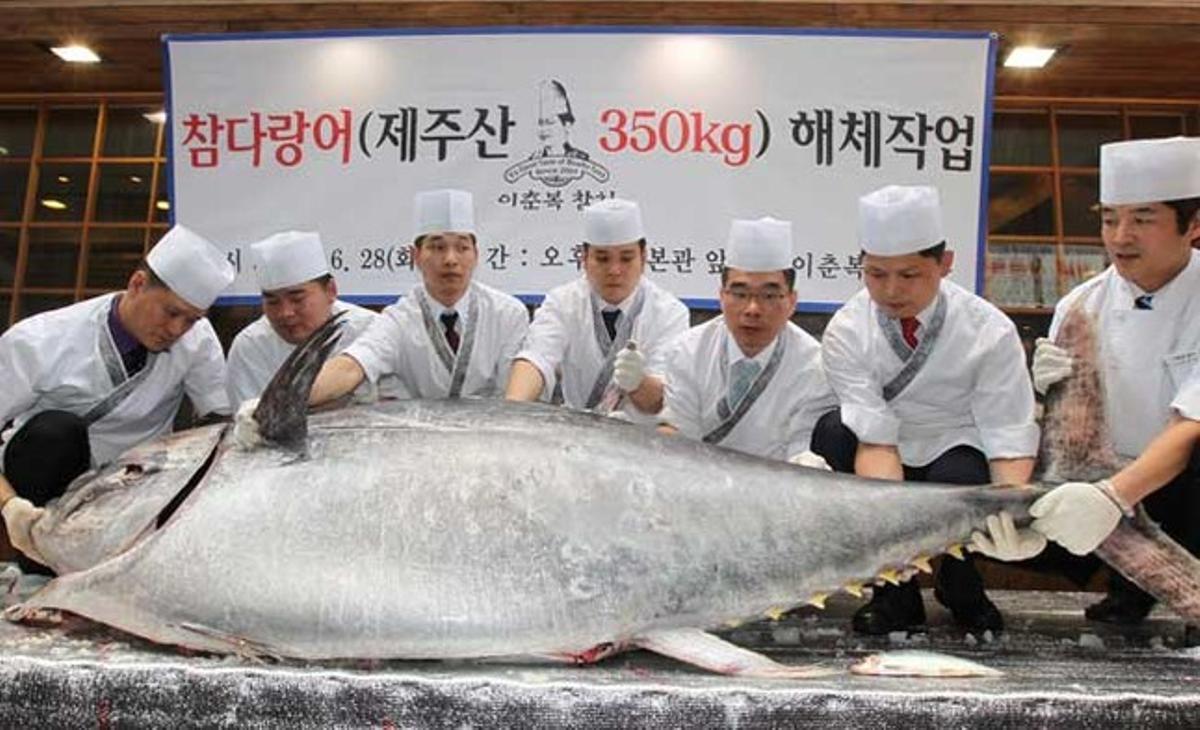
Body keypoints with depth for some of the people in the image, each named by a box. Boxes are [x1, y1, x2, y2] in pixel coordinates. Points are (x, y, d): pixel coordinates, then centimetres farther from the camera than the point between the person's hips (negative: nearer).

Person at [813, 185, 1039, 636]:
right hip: (885, 473, 1)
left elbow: (1011, 442, -19)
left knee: (959, 477, -35)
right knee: (832, 431, -29)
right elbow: (875, 438, -25)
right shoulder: (846, 332, -15)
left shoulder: (989, 331, -15)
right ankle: (894, 593, -13)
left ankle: (961, 591, 2)